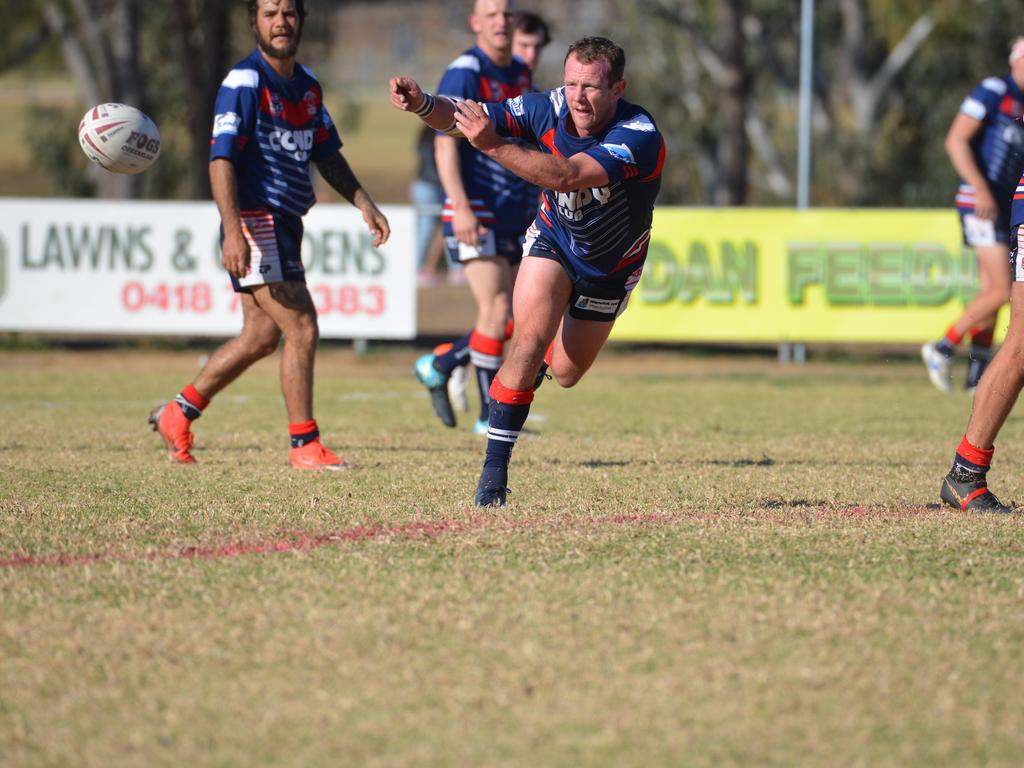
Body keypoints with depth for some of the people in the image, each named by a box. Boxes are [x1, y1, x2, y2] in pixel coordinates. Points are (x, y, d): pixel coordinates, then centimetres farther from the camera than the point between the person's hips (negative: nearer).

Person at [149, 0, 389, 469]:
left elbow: (327, 155, 21)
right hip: (255, 225, -9)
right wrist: (233, 231, -29)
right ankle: (305, 447, -3)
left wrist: (364, 205, 11)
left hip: (285, 225, 9)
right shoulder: (244, 83, -14)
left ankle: (178, 414, 26)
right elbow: (221, 159, -20)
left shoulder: (307, 85, 12)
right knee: (302, 329, -11)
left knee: (261, 336, 13)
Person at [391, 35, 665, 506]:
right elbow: (460, 118, -24)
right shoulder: (549, 109, -23)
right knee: (530, 339, -24)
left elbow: (567, 175, -50)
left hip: (611, 267, -1)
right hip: (554, 240, 1)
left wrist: (493, 145, -59)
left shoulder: (640, 138, -36)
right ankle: (494, 471, -19)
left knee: (565, 373, 14)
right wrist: (422, 103, -46)